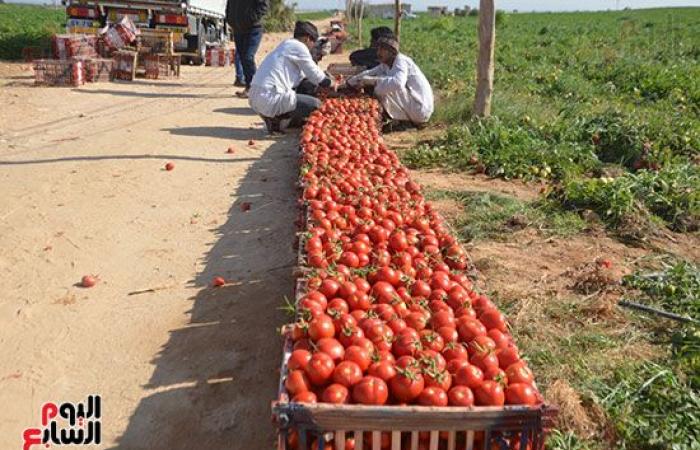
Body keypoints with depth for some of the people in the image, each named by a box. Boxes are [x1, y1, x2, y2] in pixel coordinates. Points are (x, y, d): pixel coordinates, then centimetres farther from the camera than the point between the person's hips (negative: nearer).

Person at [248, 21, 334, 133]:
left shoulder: (286, 44, 23)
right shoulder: (299, 47, -5)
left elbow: (305, 74, 30)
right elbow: (315, 75, 0)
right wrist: (330, 83, 19)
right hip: (271, 98, -10)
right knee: (316, 104, -2)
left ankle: (274, 117, 9)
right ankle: (277, 121, -8)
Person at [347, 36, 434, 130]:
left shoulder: (401, 61, -17)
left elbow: (398, 83, -36)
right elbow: (369, 73, 14)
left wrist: (372, 80, -31)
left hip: (420, 110, -10)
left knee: (384, 89, -19)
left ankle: (404, 121, -7)